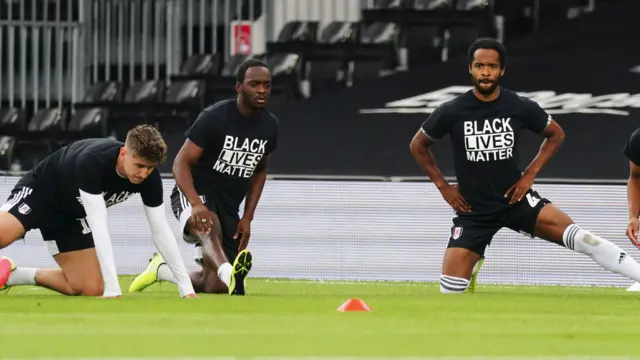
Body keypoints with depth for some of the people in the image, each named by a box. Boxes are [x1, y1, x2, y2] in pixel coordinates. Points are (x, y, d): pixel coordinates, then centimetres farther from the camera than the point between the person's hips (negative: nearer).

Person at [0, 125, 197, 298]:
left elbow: (160, 230, -13)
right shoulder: (92, 161, -38)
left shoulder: (149, 177, -20)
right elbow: (98, 226, -40)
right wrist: (112, 289, -43)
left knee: (91, 289, -6)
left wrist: (186, 288, -18)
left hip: (72, 214, 7)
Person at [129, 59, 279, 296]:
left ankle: (163, 269, 25)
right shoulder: (214, 117, -15)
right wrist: (197, 205, -34)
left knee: (214, 287, -2)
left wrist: (247, 218, 8)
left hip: (229, 206, 6)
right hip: (194, 194, -6)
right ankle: (227, 272, -72)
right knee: (210, 227, -43)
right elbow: (181, 163, -17)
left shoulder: (269, 126, 3)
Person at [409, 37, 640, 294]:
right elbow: (418, 145, 7)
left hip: (515, 199, 0)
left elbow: (556, 135, 11)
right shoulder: (451, 112, -11)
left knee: (580, 238, -18)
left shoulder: (520, 108, -8)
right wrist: (443, 186, 0)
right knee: (450, 289, -10)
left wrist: (530, 173, 1)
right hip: (473, 210, 0)